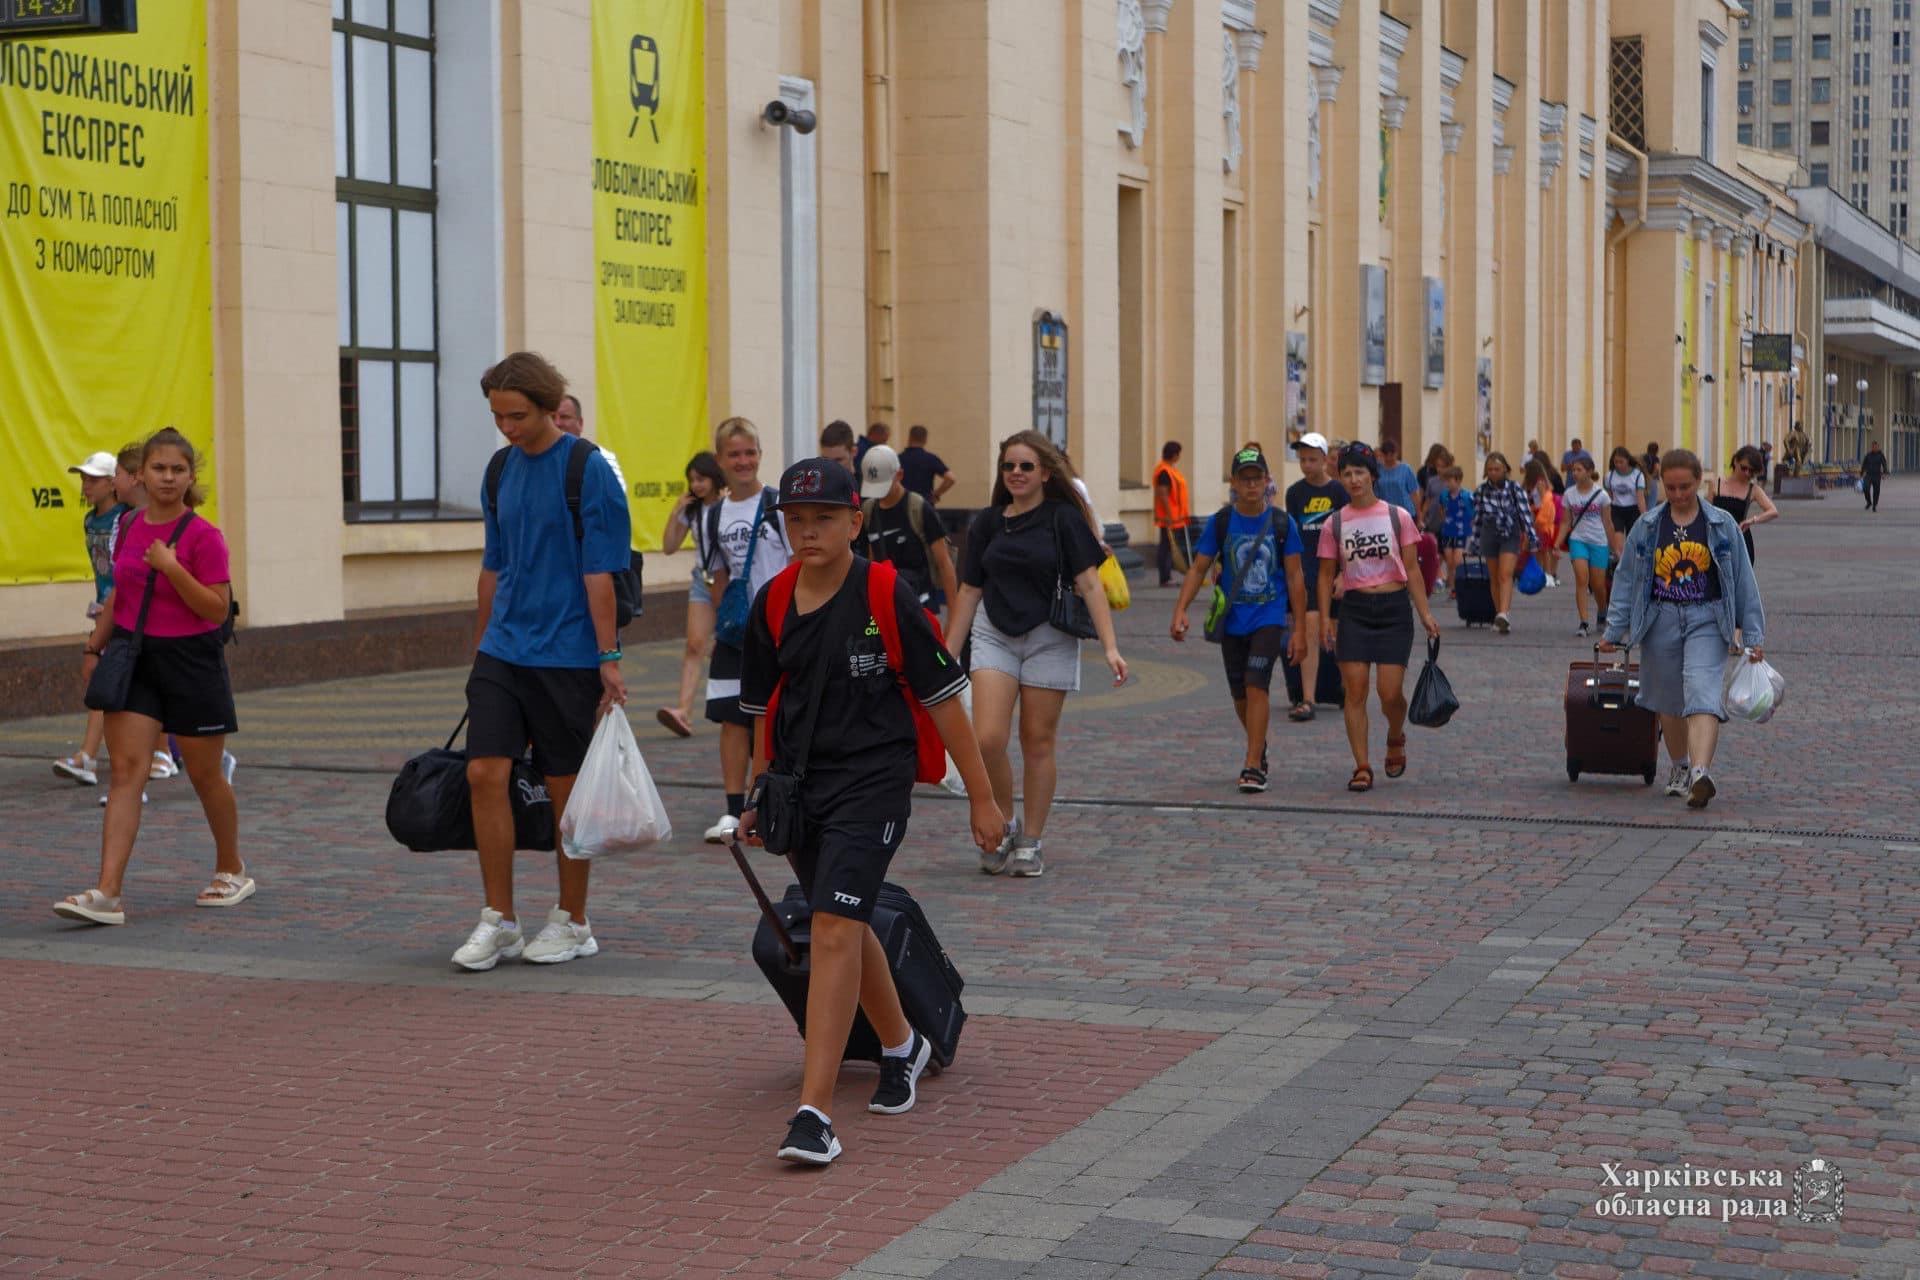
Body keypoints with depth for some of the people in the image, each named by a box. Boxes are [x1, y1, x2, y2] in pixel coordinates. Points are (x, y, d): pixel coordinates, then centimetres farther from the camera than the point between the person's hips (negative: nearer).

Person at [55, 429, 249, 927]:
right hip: (134, 658, 4)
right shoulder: (129, 527, 6)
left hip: (191, 662, -4)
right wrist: (94, 647, 16)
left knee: (205, 775, 9)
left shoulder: (203, 536, -12)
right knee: (126, 770, -7)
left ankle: (232, 872, 31)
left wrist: (172, 567, -24)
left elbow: (217, 609, -16)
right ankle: (107, 892, -13)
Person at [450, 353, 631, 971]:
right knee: (485, 773, -4)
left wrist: (609, 656, -13)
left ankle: (572, 922, 17)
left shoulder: (589, 470, -9)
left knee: (566, 787, 3)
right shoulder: (501, 469, 10)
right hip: (503, 652, 5)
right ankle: (498, 920, 6)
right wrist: (480, 643, 20)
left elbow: (600, 572, -12)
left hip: (567, 658, -5)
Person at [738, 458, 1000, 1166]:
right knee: (847, 929, 18)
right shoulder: (772, 605, 3)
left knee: (834, 930, -17)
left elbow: (942, 698, -6)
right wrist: (762, 797, 18)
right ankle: (901, 1046, 45)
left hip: (872, 782, -6)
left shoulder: (885, 597, -11)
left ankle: (814, 1113, -18)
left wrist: (981, 796, -3)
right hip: (801, 788, 6)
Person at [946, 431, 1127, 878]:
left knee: (1038, 744, 3)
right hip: (993, 635, 2)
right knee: (987, 740, -13)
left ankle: (1030, 844, 15)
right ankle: (1004, 824, 11)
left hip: (1049, 638, -2)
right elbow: (969, 591, 13)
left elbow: (1089, 583, -7)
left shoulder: (1063, 518, -3)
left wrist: (1110, 647, -17)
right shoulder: (986, 523, 8)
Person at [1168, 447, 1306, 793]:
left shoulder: (1282, 523, -4)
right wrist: (1180, 609, -12)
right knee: (1240, 696, 12)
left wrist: (1299, 627, -2)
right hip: (1232, 619, 3)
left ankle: (1253, 767, -14)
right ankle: (1259, 746, 37)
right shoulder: (1220, 522, -1)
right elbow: (1198, 569, 1)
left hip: (1270, 618, -3)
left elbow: (1294, 577, 0)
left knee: (1256, 687, -17)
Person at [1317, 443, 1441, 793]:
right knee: (1355, 691, -6)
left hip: (1394, 608, -1)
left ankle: (1396, 739, 27)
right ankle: (1362, 767, 0)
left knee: (1390, 692, -6)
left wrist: (1425, 613, -2)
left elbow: (1412, 569, 4)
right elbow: (1327, 574, 8)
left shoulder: (1397, 517, 1)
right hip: (1354, 609, 1)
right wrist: (1325, 617, -2)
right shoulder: (1334, 525, 4)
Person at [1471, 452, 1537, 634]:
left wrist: (1532, 539, -8)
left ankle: (1503, 614, -30)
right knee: (1495, 578, 8)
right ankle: (1499, 617, 17)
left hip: (1510, 536, -3)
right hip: (1489, 535, 3)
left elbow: (1525, 512, -5)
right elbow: (1477, 516, 9)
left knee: (1506, 575, -17)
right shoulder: (1481, 490, 1)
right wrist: (1476, 542, 12)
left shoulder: (1514, 488, -5)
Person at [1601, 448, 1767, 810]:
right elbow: (1627, 578, 9)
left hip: (1707, 620, -2)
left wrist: (1753, 635, 3)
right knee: (1668, 700, 11)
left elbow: (1744, 580, 5)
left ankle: (1700, 774, -31)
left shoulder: (1722, 525, 2)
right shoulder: (1647, 526, 5)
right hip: (1661, 619, 2)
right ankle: (1679, 767, 32)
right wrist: (1614, 630, 4)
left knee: (1702, 694, -19)